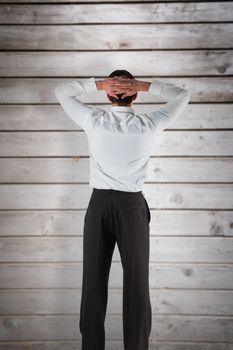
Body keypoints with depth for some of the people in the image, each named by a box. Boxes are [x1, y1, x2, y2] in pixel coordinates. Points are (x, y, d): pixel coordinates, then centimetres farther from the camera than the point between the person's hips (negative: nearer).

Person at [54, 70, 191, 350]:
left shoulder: (93, 121, -4)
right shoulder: (148, 125, -5)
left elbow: (61, 91, 11)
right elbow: (182, 95, 9)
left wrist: (97, 83, 0)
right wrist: (144, 85, -2)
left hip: (99, 204, 1)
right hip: (132, 205, -1)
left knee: (93, 282, 7)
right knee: (136, 284, 5)